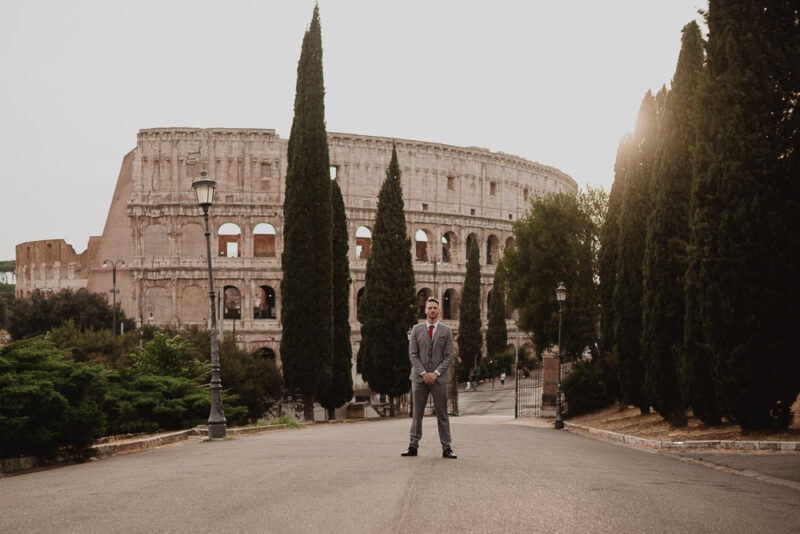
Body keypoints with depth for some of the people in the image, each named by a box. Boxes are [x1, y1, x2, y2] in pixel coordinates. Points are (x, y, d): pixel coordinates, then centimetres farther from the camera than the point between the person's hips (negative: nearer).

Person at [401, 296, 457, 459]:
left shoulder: (446, 331, 4)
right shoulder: (416, 330, 5)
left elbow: (449, 356, 1)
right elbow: (413, 354, 2)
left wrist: (436, 373, -10)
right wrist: (423, 373, -10)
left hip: (439, 378, 0)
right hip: (419, 378, 1)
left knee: (442, 414, 1)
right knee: (417, 413, 4)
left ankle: (446, 448, 4)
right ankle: (413, 446, 10)